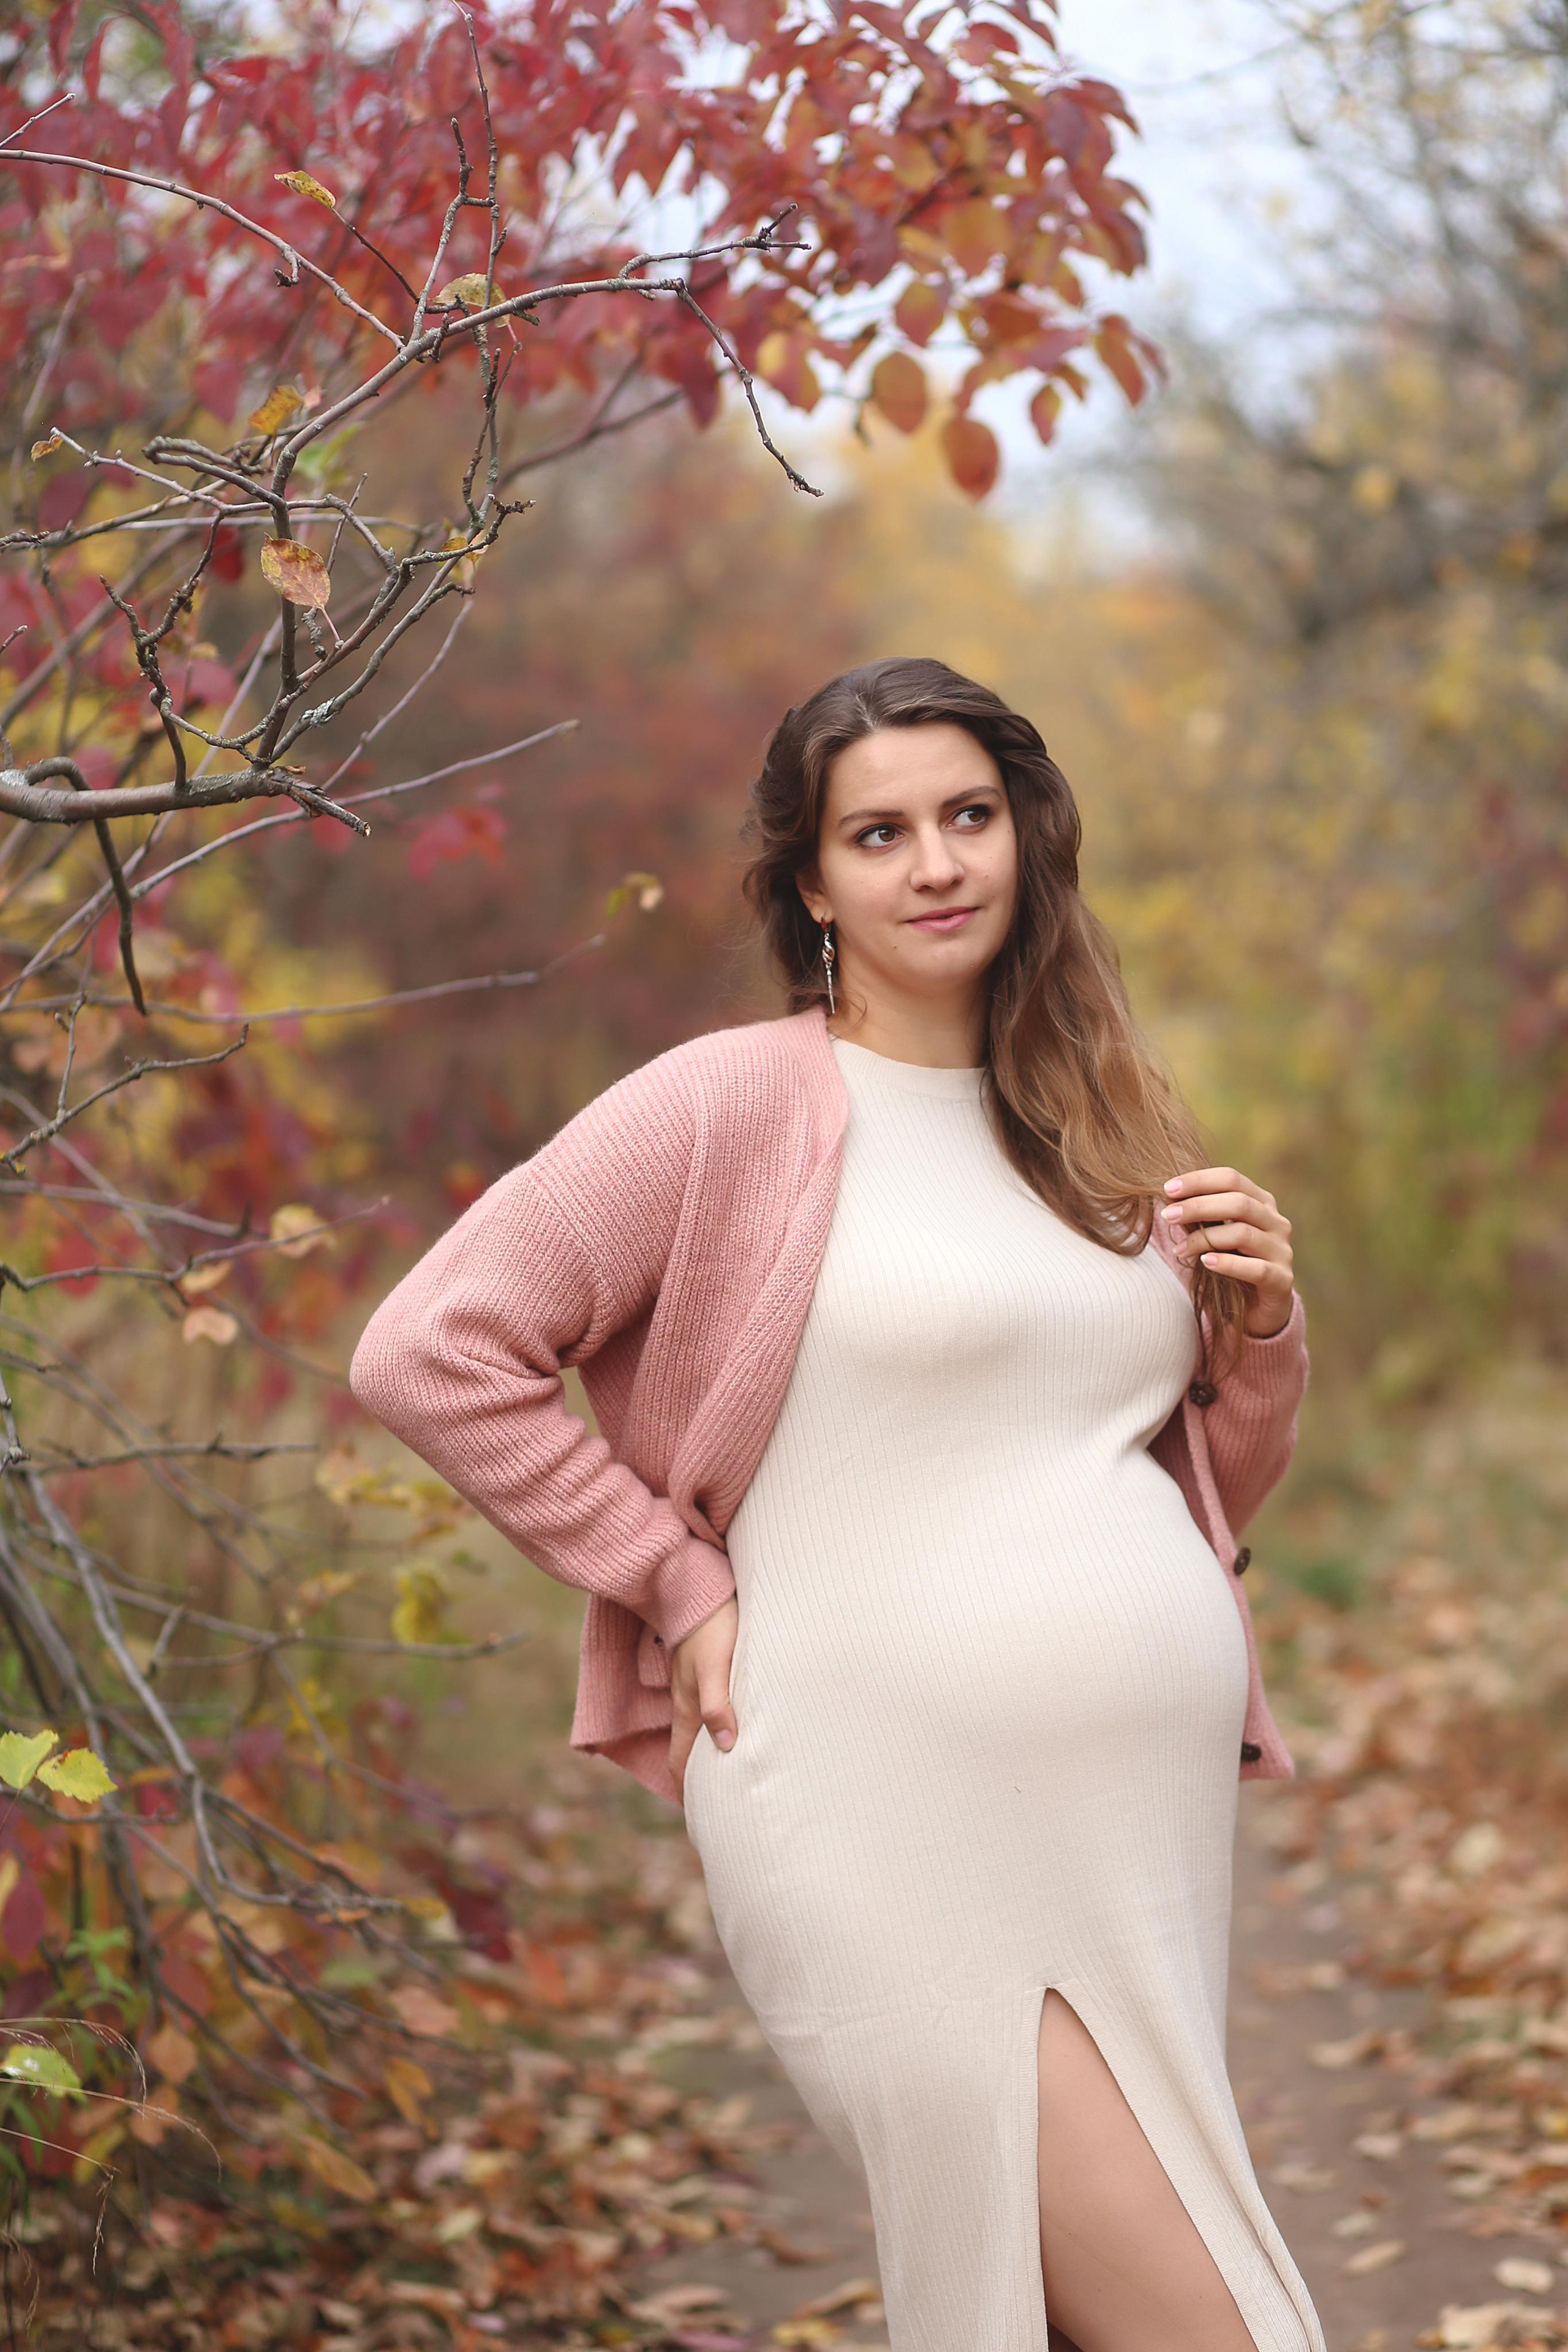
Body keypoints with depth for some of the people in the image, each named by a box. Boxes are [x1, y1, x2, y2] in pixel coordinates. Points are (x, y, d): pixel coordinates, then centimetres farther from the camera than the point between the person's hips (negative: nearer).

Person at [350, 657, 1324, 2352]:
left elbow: (1215, 1483, 24)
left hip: (1148, 1831, 7)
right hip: (901, 1842, -7)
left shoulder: (1094, 1131, 16)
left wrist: (1263, 1323, 4)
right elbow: (427, 1353, -8)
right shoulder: (737, 1104, -4)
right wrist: (683, 1580, -7)